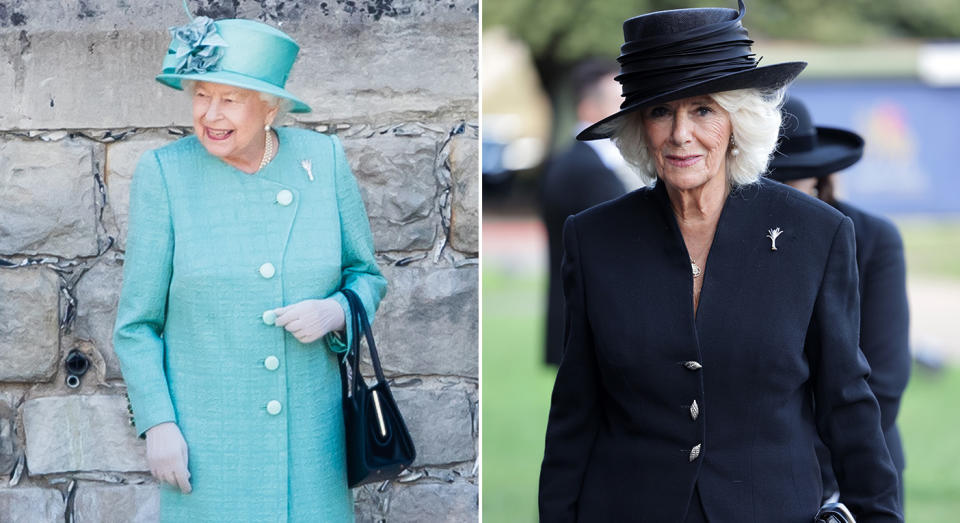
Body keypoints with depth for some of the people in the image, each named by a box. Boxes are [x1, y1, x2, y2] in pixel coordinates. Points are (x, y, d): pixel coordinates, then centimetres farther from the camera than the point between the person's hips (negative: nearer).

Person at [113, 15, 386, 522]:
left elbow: (366, 275, 12)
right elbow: (137, 323, -1)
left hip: (309, 436, 2)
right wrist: (158, 424, -9)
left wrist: (335, 312, -10)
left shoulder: (322, 159, 1)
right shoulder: (164, 173, -5)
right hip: (206, 438, -2)